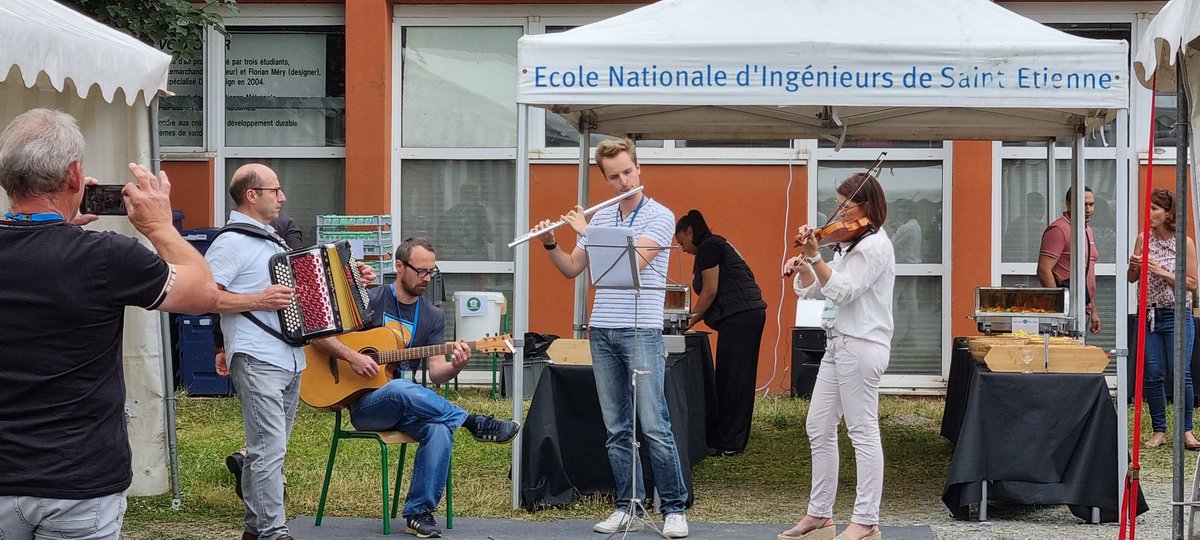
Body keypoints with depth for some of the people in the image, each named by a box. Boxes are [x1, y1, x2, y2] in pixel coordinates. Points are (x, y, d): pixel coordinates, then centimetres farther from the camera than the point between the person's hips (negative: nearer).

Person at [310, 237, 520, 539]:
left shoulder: (433, 317, 10)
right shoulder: (369, 301, -3)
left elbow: (436, 372, 1)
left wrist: (455, 366, -22)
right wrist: (353, 357, -21)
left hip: (409, 408, 4)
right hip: (365, 404, -4)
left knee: (440, 430, -30)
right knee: (401, 389, -40)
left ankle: (419, 513, -20)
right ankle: (474, 424, -27)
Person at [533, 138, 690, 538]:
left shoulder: (660, 217, -4)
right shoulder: (600, 218, 13)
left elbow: (632, 261, -18)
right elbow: (572, 270, 16)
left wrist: (587, 233, -12)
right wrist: (550, 245, -2)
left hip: (642, 332, -6)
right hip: (602, 332, 6)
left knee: (654, 426, -9)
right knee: (616, 428, 7)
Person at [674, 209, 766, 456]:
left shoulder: (708, 248, -6)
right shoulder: (717, 246, 24)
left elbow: (710, 291, -11)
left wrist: (692, 319, 0)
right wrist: (696, 317, 15)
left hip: (738, 316, -10)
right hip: (750, 313, 10)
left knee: (730, 380, -8)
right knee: (739, 379, 10)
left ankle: (727, 442, -7)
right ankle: (735, 440, 13)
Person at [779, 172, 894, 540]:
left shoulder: (875, 245, -11)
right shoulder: (849, 244, 17)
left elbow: (841, 291, -20)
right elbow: (814, 290, 15)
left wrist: (815, 257, -23)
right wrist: (803, 267, -3)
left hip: (861, 345, -10)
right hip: (839, 344, 10)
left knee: (863, 431, -7)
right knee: (819, 427, 11)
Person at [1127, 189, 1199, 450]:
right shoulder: (1143, 240, 6)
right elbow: (1131, 279, 13)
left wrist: (1163, 273, -15)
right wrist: (1133, 266, -9)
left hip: (1177, 315, -3)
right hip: (1149, 315, 3)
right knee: (1153, 375, 3)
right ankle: (1159, 431, 13)